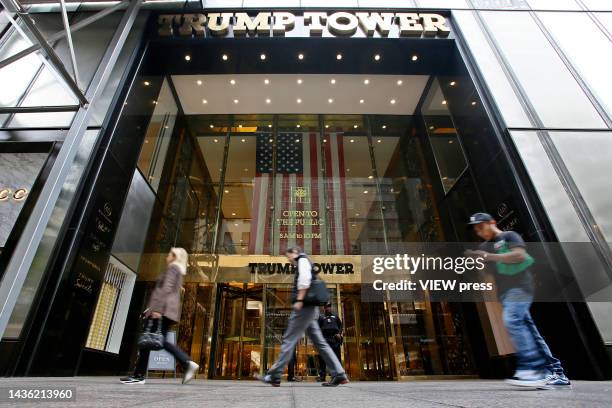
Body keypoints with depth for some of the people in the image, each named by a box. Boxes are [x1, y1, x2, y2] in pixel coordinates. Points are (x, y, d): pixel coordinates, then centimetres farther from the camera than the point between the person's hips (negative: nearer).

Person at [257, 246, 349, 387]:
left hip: (304, 307, -10)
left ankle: (274, 376, -1)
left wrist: (299, 300, -22)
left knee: (289, 339, -6)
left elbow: (305, 280, -18)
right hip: (309, 308, 10)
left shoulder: (303, 259, -1)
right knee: (319, 342, 7)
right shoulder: (304, 264, 27)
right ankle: (339, 375, 6)